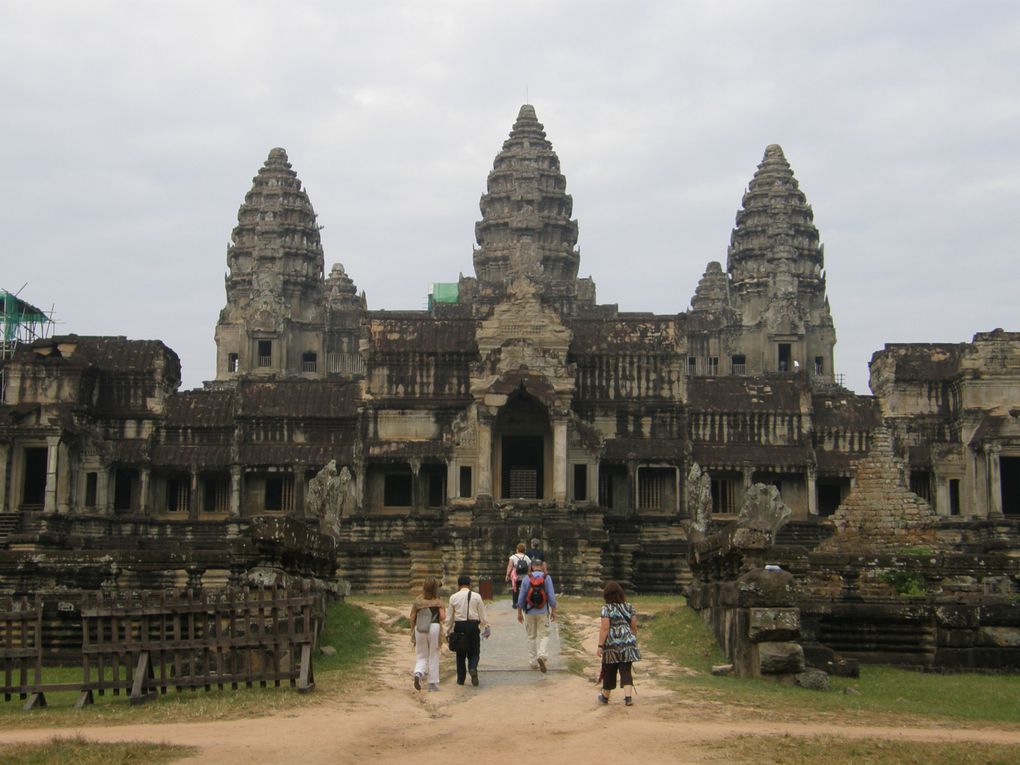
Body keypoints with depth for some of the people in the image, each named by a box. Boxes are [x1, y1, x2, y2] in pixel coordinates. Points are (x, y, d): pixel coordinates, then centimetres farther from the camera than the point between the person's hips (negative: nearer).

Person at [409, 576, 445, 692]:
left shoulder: (417, 601, 2)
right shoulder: (438, 602, -4)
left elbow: (412, 617, 5)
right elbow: (443, 617, -12)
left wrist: (412, 632, 15)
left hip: (419, 629, 2)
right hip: (434, 627, -2)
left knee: (421, 656, 11)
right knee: (433, 657, 9)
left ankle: (418, 673, -17)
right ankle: (433, 683, 12)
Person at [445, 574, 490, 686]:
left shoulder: (453, 597, 2)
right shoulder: (476, 596, -1)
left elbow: (449, 616, 6)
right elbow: (482, 615, 2)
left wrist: (447, 631, 15)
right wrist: (486, 628, 11)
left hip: (459, 626, 1)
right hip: (473, 625, -1)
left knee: (460, 653, 12)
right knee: (474, 651, 9)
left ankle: (461, 678, 14)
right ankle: (473, 668, -20)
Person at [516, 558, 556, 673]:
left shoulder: (527, 579, -3)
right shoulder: (547, 578, -6)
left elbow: (521, 598, 0)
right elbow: (552, 596, -7)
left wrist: (519, 613, 9)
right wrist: (553, 611, 2)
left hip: (529, 613, 2)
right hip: (543, 612, -1)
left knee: (531, 637, 12)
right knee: (544, 635, 4)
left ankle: (534, 662, 14)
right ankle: (542, 656, -21)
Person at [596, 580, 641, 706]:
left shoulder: (606, 608, -6)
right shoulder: (629, 607, 6)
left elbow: (604, 628, -12)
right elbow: (634, 626, 8)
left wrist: (600, 646, -10)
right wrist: (633, 639, 22)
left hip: (611, 643, -2)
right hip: (628, 642, 2)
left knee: (609, 671, 11)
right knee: (626, 670, 1)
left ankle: (605, 697, 27)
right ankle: (628, 696, -15)